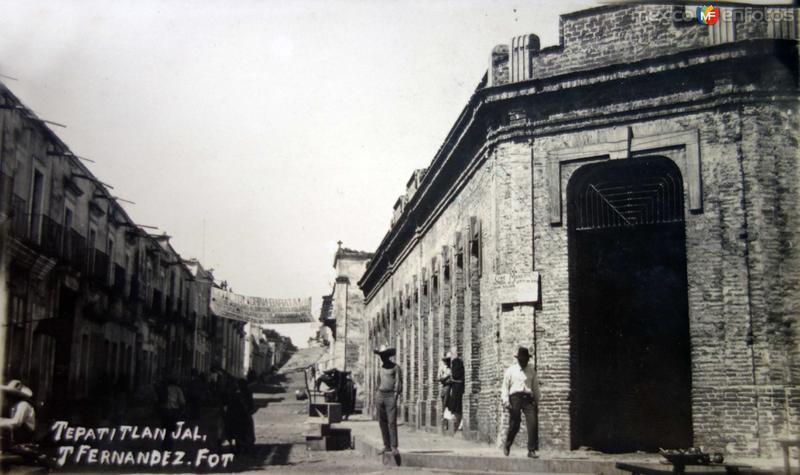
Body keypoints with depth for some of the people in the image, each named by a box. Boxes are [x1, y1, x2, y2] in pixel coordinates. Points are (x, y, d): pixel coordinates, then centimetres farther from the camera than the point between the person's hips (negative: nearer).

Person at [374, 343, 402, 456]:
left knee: (392, 422, -11)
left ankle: (394, 447, -10)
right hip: (380, 396, 6)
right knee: (382, 422, 6)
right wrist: (377, 394, 15)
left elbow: (398, 382, -3)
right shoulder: (380, 368, 18)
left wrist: (396, 394, -11)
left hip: (390, 395, -6)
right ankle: (386, 445, 12)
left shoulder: (395, 367, 0)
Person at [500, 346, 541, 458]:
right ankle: (507, 446, 26)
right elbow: (505, 386, 7)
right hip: (515, 397, -2)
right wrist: (506, 401, -3)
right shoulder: (511, 370, 8)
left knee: (532, 424, -12)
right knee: (514, 425, 0)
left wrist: (536, 402, 17)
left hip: (528, 398, 2)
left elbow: (535, 386, 18)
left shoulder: (531, 370, 13)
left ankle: (531, 450, -6)